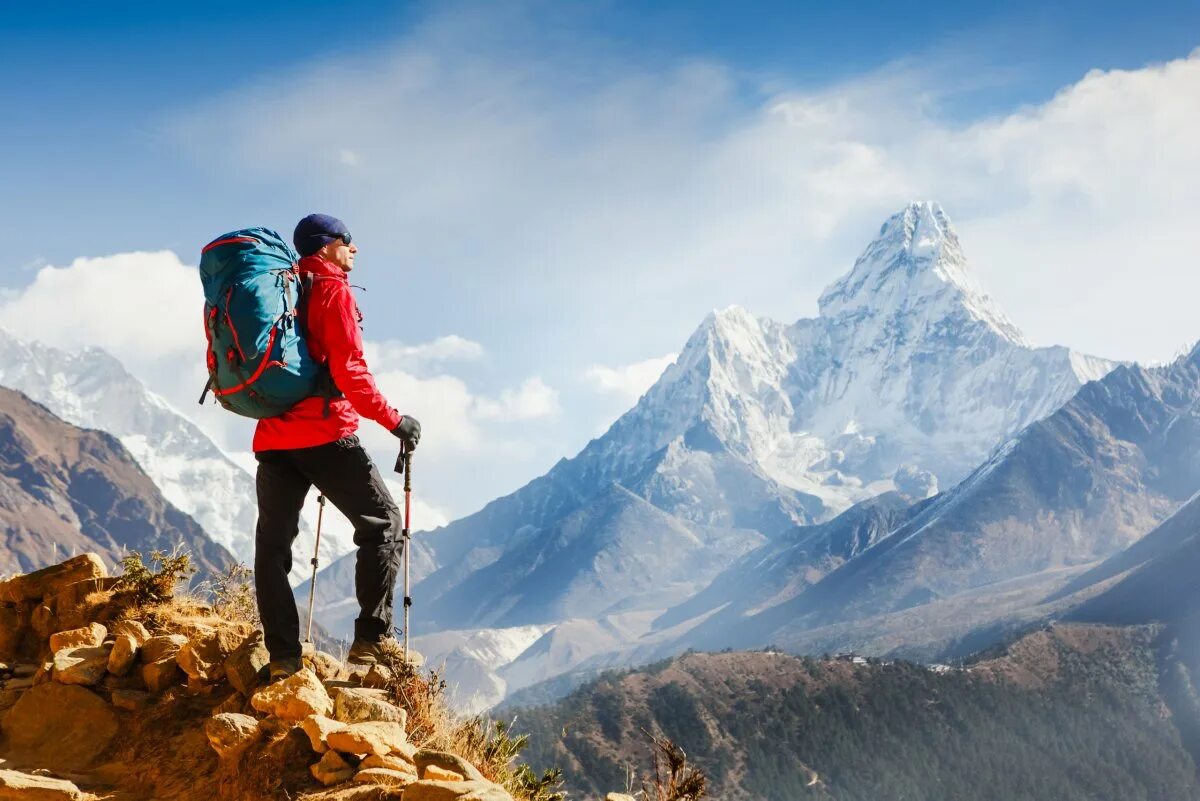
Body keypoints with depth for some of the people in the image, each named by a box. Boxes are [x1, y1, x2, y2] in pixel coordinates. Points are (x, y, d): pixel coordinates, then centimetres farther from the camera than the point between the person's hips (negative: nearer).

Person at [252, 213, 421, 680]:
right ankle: (371, 638, -5)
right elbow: (348, 370, -14)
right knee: (383, 524, 4)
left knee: (273, 543, 8)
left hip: (273, 438, 7)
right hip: (325, 434, -7)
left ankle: (282, 657, 3)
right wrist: (393, 419, -7)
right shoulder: (333, 291, -4)